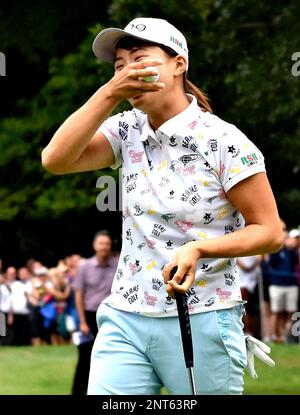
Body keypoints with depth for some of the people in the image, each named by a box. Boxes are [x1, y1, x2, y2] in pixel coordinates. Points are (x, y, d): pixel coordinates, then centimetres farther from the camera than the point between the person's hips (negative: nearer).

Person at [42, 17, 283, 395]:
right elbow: (55, 160, -10)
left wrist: (199, 248, -20)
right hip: (124, 321, 4)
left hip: (201, 324, -4)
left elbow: (270, 232, -5)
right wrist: (110, 92, -17)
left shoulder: (223, 140, -8)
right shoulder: (127, 131, 6)